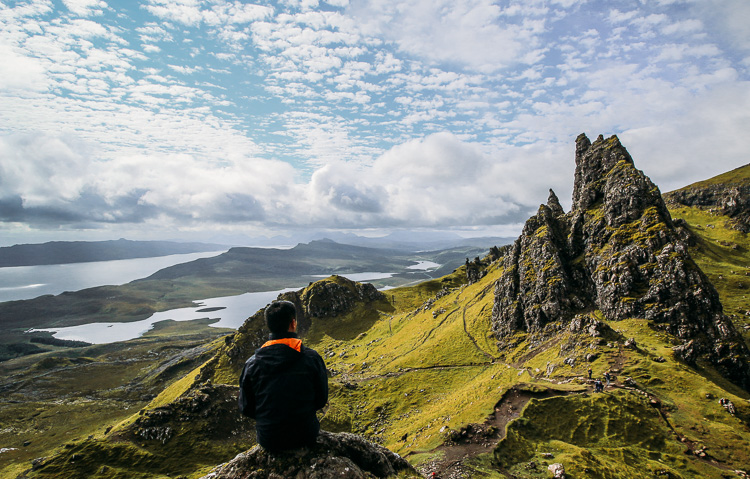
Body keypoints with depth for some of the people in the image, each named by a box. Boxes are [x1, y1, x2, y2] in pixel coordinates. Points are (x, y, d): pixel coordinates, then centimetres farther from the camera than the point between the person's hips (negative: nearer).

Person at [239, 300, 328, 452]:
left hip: (268, 440, 1)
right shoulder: (312, 358, -16)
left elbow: (245, 408, -2)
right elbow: (321, 400, -4)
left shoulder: (252, 363, -13)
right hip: (305, 437, -1)